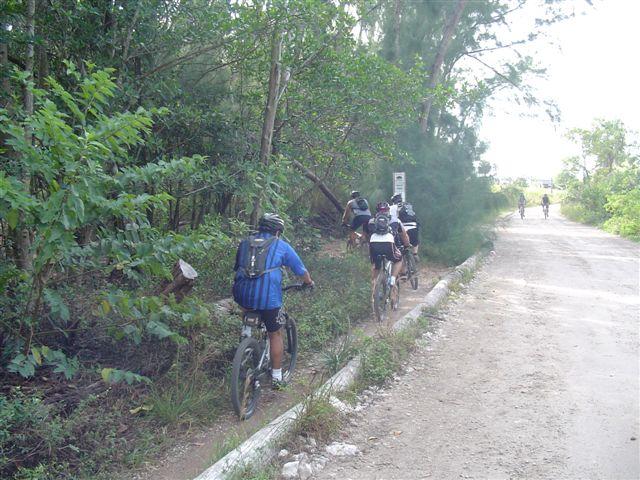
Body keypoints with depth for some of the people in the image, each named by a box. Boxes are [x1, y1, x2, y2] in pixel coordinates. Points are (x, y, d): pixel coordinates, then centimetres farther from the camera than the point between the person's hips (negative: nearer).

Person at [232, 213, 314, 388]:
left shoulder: (245, 243, 19)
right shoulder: (281, 246, 10)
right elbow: (301, 269, 18)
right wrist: (309, 282, 38)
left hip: (241, 295, 3)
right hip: (268, 297, -3)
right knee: (275, 334, 16)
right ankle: (276, 376, 22)